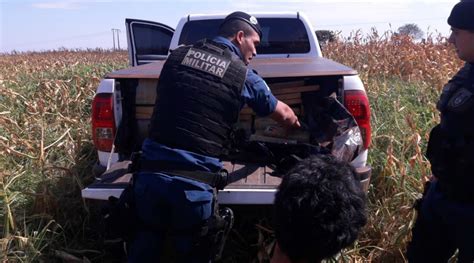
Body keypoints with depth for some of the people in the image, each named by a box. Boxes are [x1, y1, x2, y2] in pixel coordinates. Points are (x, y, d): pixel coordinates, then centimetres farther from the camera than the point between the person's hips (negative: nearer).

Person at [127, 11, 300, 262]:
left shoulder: (177, 55, 11)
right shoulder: (243, 75, 3)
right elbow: (283, 113, 20)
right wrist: (297, 126, 42)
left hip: (150, 173, 4)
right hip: (193, 184, -3)